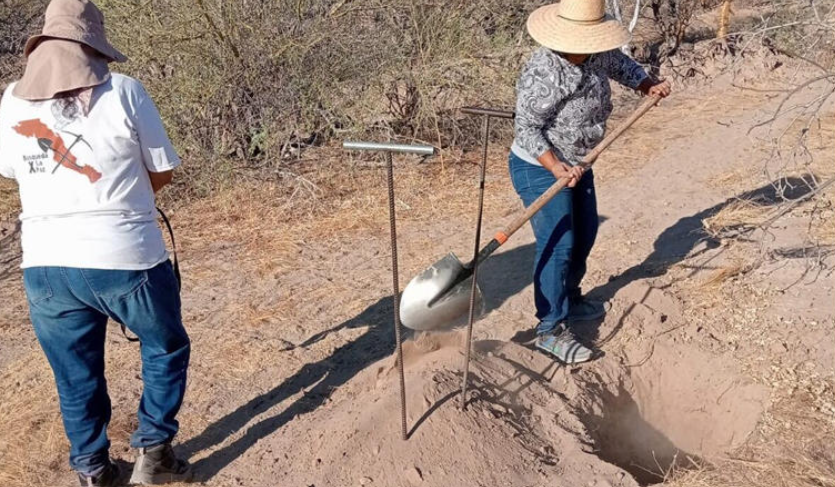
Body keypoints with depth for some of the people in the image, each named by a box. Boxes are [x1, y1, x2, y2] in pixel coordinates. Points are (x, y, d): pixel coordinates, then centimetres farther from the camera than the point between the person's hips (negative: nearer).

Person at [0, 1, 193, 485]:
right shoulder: (123, 91, -8)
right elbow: (162, 174, -1)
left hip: (46, 266, 4)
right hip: (126, 259, -4)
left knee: (76, 376, 19)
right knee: (166, 349, 21)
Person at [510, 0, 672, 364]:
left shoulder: (596, 55, -5)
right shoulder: (542, 73, -29)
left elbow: (619, 64, 17)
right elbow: (527, 128, -26)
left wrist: (648, 85, 2)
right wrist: (555, 167, -34)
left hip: (575, 163, 9)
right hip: (539, 168, -9)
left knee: (584, 234, 19)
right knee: (558, 244, -11)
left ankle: (570, 299, 40)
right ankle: (551, 330, -1)